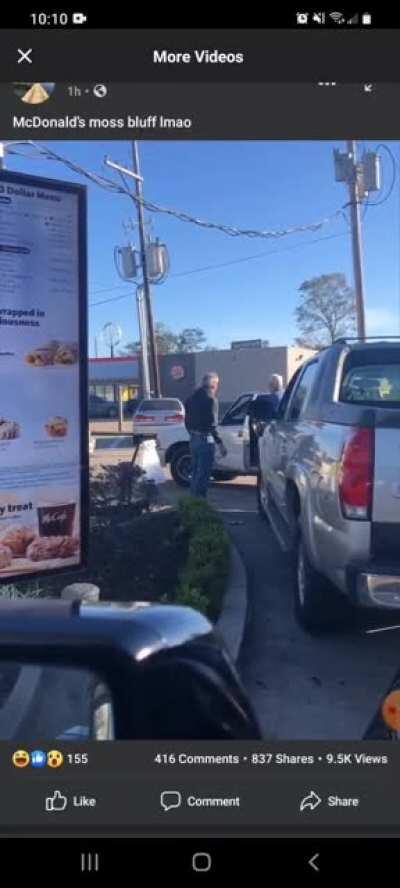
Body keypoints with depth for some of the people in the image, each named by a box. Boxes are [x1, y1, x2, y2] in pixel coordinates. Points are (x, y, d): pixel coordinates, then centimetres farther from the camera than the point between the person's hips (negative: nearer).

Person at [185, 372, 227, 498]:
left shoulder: (192, 398, 12)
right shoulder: (210, 399, -14)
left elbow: (187, 421, 17)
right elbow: (212, 424, -20)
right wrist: (220, 443, -17)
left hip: (194, 439, 9)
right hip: (205, 440, -9)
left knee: (195, 472, 17)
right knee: (203, 473, -4)